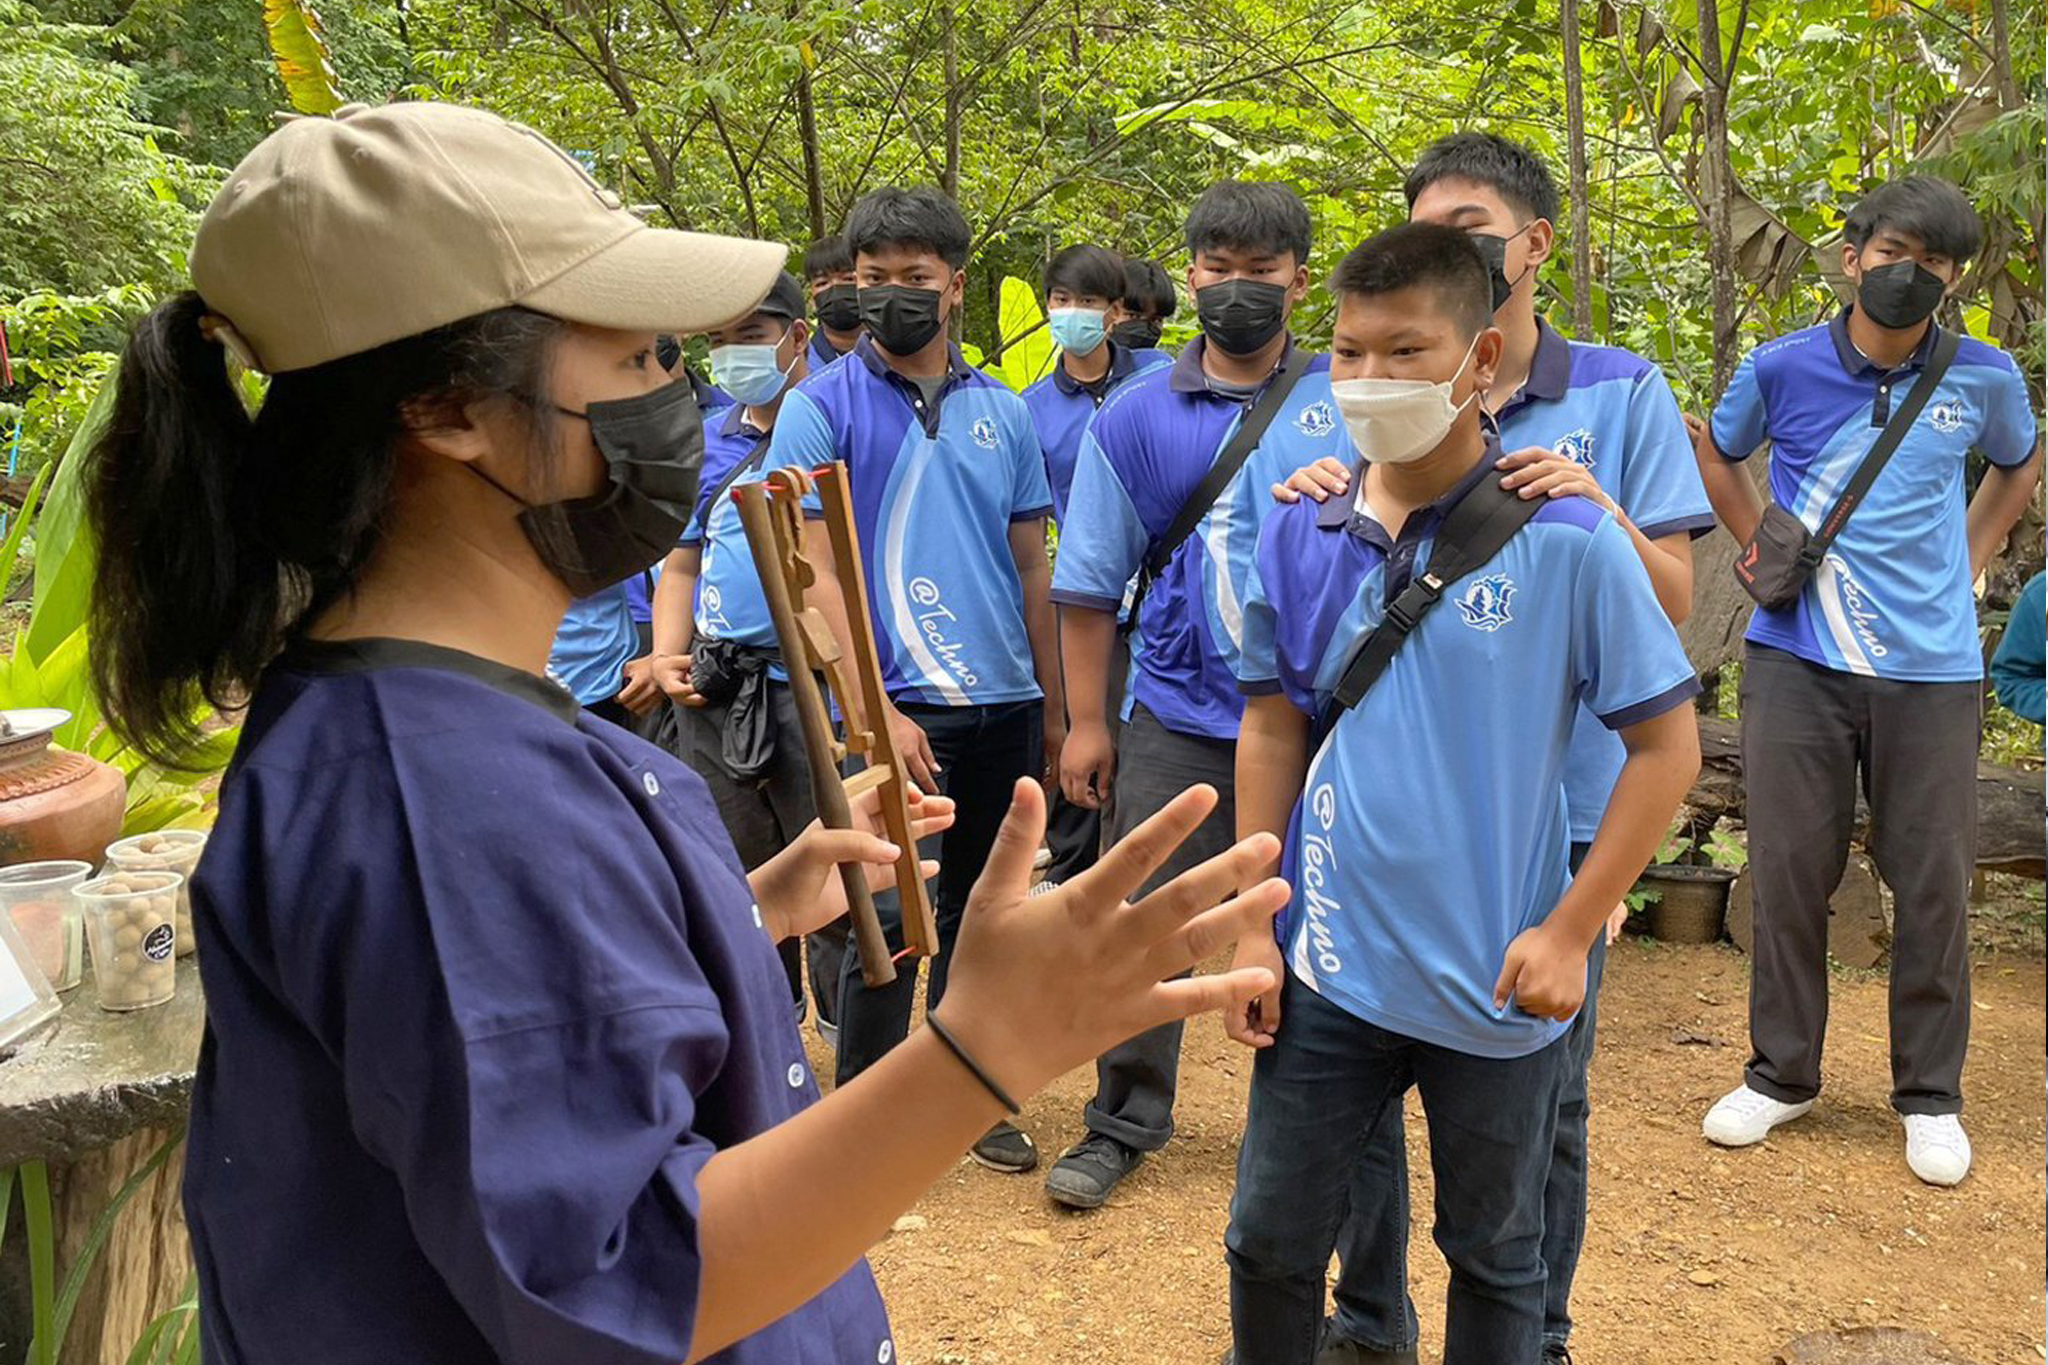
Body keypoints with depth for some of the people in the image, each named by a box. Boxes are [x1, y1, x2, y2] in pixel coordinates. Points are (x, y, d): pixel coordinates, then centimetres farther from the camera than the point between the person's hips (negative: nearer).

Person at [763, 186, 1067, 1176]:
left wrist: (1052, 706, 12)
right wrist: (875, 711, -16)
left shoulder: (1003, 412, 10)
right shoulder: (821, 407, -3)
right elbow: (813, 575, -9)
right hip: (897, 708, -4)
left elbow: (1032, 566, 14)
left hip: (1006, 709, 5)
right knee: (889, 916, -2)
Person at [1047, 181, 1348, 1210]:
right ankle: (1124, 1124, 22)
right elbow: (1090, 584, 5)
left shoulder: (1348, 403, 3)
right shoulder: (1137, 417, 3)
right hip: (1178, 715, 0)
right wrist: (1085, 723, 3)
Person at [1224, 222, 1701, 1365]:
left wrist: (1568, 933, -11)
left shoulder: (1566, 539, -13)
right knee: (1270, 1239, 14)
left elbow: (1668, 744, -8)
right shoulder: (1300, 538, -1)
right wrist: (1255, 924, 5)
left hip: (1500, 985, -3)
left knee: (1497, 1257, 18)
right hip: (1330, 968, 3)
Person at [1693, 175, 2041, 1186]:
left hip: (1931, 666, 0)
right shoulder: (1783, 366, -2)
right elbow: (1717, 450, 18)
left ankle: (1930, 1095, 21)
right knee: (1788, 870, 5)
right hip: (1796, 658, 0)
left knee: (1933, 883, 5)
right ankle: (1781, 1074, 21)